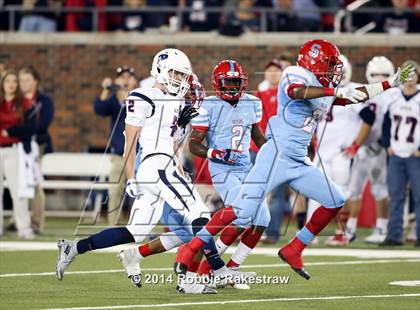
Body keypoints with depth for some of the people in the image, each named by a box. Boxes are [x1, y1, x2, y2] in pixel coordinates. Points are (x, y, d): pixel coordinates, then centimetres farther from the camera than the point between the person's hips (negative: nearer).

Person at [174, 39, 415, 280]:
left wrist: (391, 83, 29)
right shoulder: (297, 75, -8)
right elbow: (296, 92, -32)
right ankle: (190, 250, -5)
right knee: (243, 210, -15)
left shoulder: (326, 89, 17)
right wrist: (336, 91, -39)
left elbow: (356, 96, 32)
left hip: (299, 163, 9)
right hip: (277, 155, -9)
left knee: (335, 202, 8)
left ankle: (293, 251, 14)